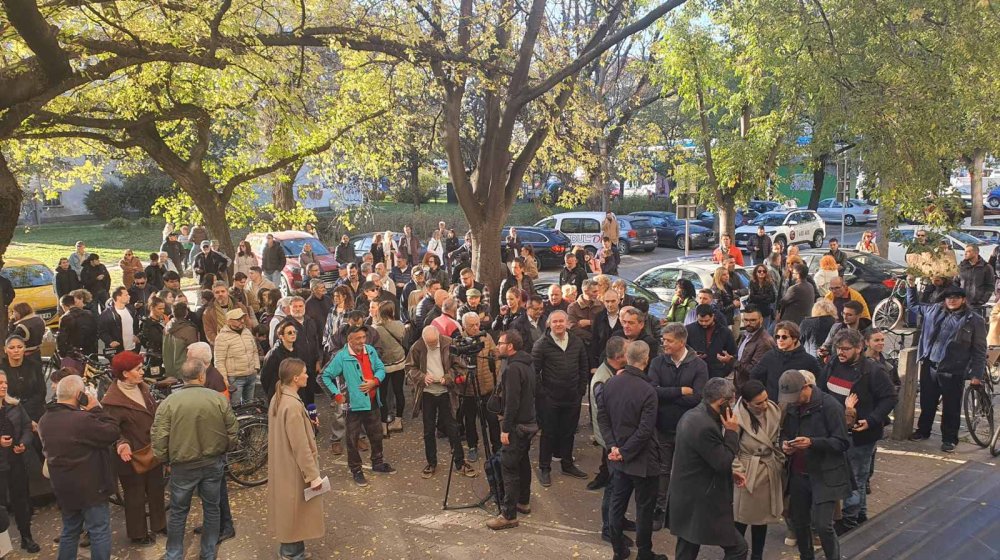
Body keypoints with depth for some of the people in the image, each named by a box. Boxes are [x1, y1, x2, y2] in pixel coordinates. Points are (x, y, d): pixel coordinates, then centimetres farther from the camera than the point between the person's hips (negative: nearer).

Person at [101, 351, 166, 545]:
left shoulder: (142, 388, 0)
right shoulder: (113, 400, -23)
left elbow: (155, 413, 11)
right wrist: (121, 444, -42)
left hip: (152, 451, 7)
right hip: (133, 456, -7)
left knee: (156, 490, 22)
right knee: (136, 496, 11)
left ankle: (159, 524, 41)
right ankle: (138, 534, 29)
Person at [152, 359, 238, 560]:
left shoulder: (169, 402, -14)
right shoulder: (219, 399, -10)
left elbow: (159, 438, -12)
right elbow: (232, 434, -4)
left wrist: (165, 460, 6)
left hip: (183, 466, -1)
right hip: (214, 464, 1)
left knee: (178, 513, 15)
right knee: (212, 509, 17)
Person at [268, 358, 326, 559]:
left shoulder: (277, 399, 2)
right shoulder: (293, 405, -28)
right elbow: (301, 446, -25)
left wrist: (308, 424, 12)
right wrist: (313, 475, -20)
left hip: (282, 465, 9)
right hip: (294, 468, -9)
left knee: (288, 506, 21)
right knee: (296, 507, 7)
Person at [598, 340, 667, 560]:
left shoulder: (610, 383, -4)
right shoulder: (647, 390, -22)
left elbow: (602, 417, 0)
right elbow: (645, 430, -23)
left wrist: (613, 446, -3)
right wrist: (624, 451, -13)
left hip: (618, 457, 6)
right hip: (643, 459, -6)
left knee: (617, 502, 16)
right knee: (644, 508, 9)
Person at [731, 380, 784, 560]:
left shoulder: (774, 410, -5)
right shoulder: (737, 417, -22)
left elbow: (778, 440, 8)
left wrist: (781, 461, 5)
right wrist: (738, 470, -20)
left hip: (770, 471, 5)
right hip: (748, 473, -5)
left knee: (762, 517, 17)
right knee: (741, 519, 5)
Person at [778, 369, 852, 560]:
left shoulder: (830, 406, -15)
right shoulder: (791, 406, 5)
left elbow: (842, 442, -15)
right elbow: (785, 433, 18)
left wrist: (812, 442, -27)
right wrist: (784, 444, -6)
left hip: (825, 475, -6)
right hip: (798, 474, 6)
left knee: (822, 524, -10)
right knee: (798, 522, 13)